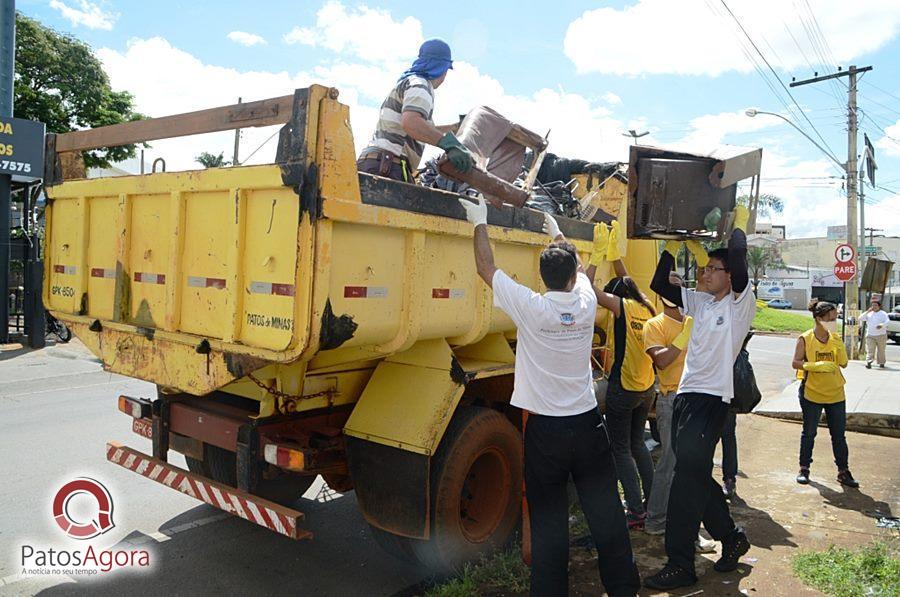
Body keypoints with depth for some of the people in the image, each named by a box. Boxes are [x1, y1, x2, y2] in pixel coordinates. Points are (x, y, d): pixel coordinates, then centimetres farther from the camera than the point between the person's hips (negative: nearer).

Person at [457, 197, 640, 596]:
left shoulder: (531, 307, -13)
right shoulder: (586, 303, -2)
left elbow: (485, 268, -3)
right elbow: (576, 269, 20)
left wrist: (480, 223, 10)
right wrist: (555, 231, 35)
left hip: (545, 429, -3)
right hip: (587, 424, 4)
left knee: (548, 519, 6)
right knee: (606, 513, 14)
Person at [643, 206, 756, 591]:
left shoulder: (741, 304, -5)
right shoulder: (699, 302, 14)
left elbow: (738, 265, -20)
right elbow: (659, 285, 12)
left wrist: (739, 226, -3)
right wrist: (673, 246, 8)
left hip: (712, 400, -7)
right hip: (685, 396, 8)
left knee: (688, 478, -8)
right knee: (696, 476, 15)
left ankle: (679, 565, 0)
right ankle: (731, 537, 34)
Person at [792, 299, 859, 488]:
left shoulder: (836, 338, 2)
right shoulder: (805, 339, -8)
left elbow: (844, 363, -2)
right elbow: (795, 363, -10)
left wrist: (839, 345, -16)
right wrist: (817, 365, -23)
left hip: (835, 394, 3)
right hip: (812, 393, -3)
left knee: (839, 434, 8)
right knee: (809, 432, 8)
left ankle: (843, 471, 18)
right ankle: (804, 469, 21)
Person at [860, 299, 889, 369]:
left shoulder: (883, 314, 3)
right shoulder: (869, 314, 13)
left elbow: (887, 321, -12)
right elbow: (860, 318, 2)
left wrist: (882, 325, -33)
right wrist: (867, 311, -5)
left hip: (881, 335, -1)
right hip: (870, 335, 1)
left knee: (881, 350, 8)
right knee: (870, 350, -9)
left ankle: (881, 363, 22)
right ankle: (868, 363, -18)